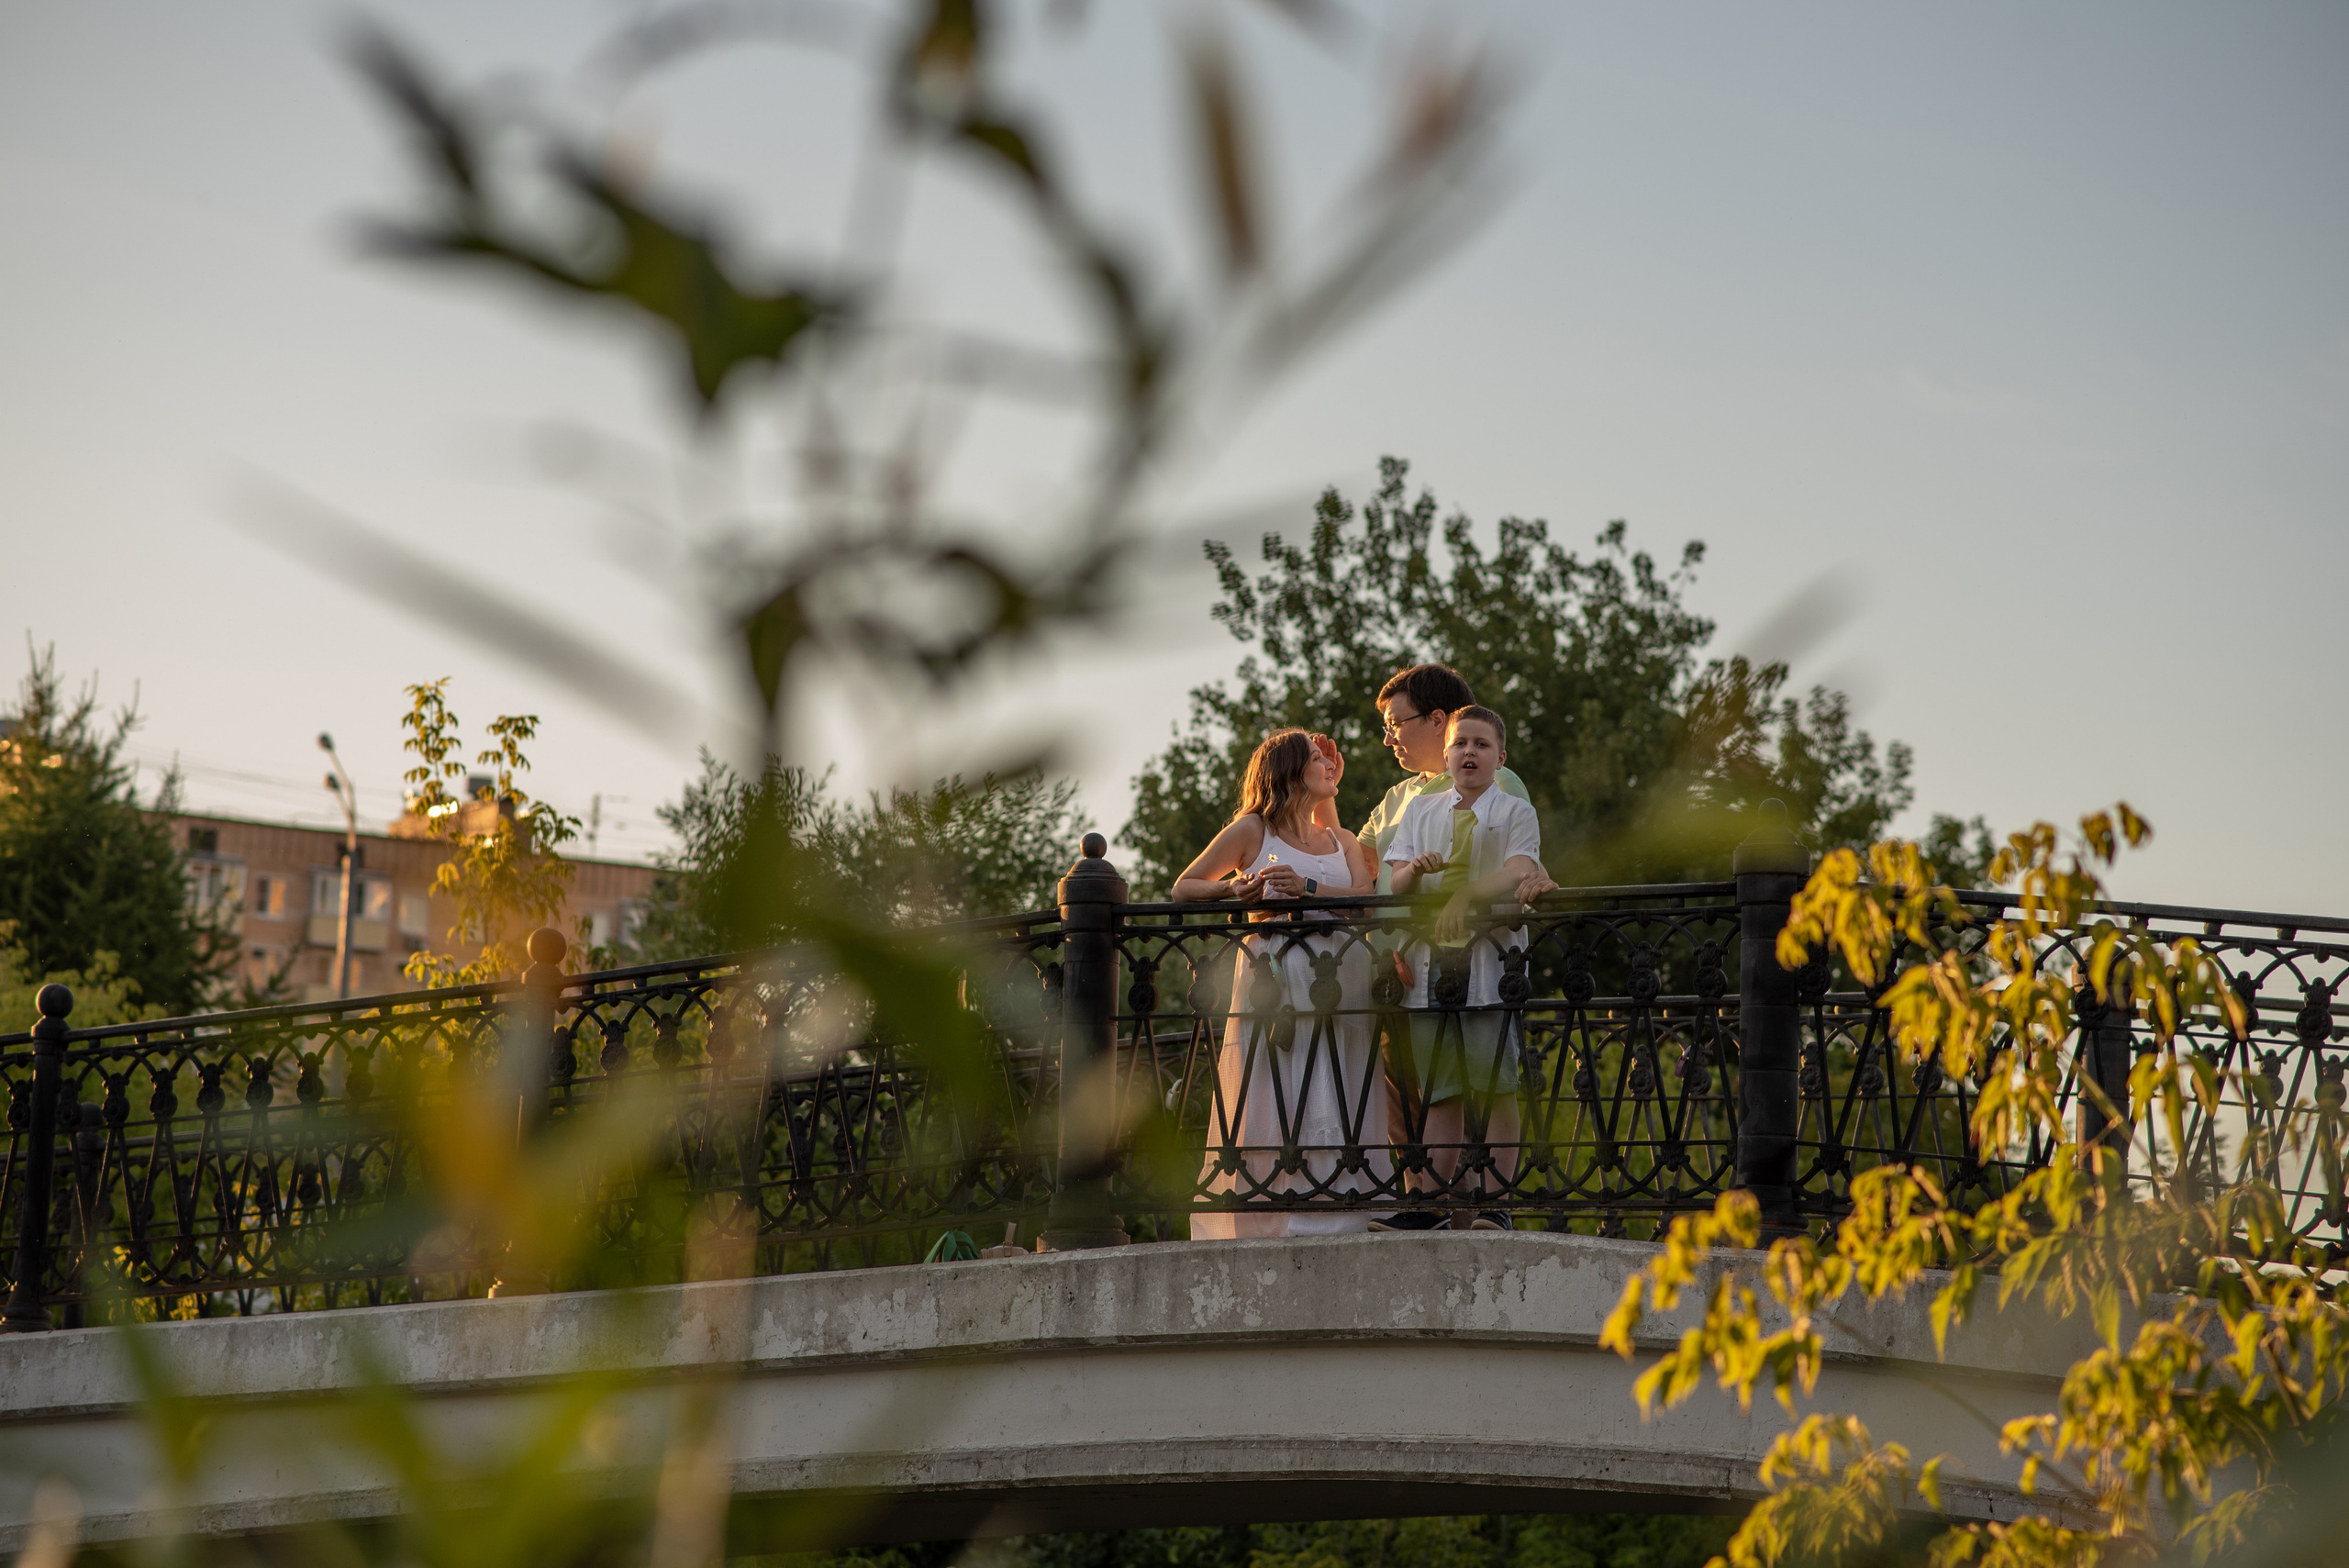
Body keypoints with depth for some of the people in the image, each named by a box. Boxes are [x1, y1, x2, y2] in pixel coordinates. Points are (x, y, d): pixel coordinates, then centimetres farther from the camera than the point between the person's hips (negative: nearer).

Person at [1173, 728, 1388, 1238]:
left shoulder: (1342, 842, 23)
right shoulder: (1252, 830, 11)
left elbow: (1366, 899, 4)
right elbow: (1184, 887, 10)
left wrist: (1309, 887, -12)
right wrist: (1232, 890, -10)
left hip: (1337, 983, 4)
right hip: (1273, 980, -4)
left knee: (1334, 1114, -5)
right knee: (1271, 1106, -10)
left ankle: (1330, 1229, -7)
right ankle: (1263, 1228, -11)